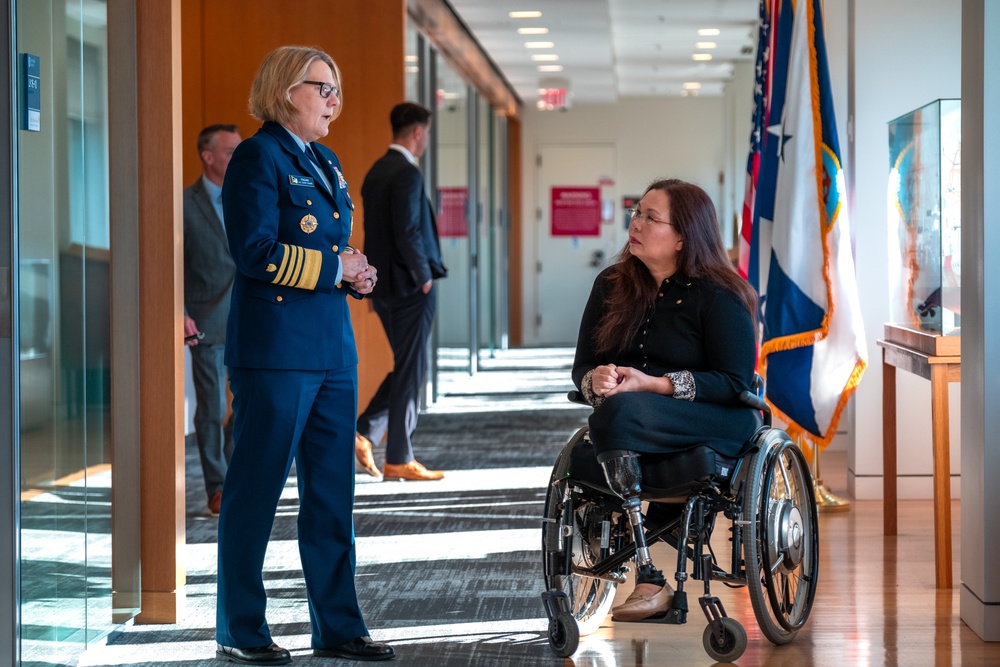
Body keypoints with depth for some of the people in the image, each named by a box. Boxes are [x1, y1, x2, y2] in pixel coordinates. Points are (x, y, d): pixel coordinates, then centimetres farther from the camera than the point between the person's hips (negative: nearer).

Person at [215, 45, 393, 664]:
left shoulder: (326, 163, 18)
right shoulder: (258, 157, -8)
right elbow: (258, 252, -17)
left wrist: (358, 275, 5)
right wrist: (335, 268, -13)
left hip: (333, 346, 9)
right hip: (275, 347, -9)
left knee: (333, 489, 10)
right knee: (256, 485, -1)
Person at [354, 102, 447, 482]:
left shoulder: (376, 172, 12)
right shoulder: (407, 174, -16)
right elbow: (407, 233, -23)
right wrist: (424, 276, -12)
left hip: (384, 286, 9)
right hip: (409, 287, -9)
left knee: (407, 368, 18)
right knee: (410, 371, 0)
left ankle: (366, 433, 7)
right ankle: (399, 461, 5)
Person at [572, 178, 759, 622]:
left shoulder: (718, 296, -2)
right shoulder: (612, 285, 15)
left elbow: (734, 382, -9)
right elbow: (582, 365, 14)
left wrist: (656, 385, -20)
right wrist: (596, 379, -12)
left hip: (713, 420, -5)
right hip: (625, 424, 5)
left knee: (620, 412, -36)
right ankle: (649, 580, -32)